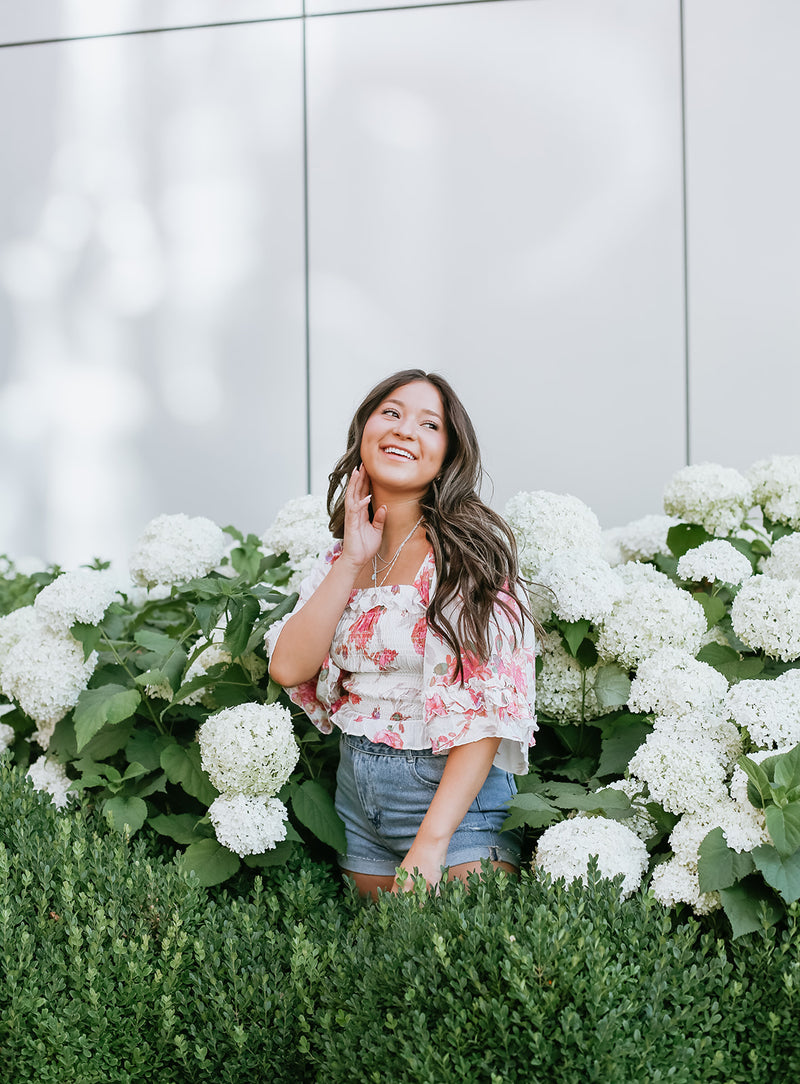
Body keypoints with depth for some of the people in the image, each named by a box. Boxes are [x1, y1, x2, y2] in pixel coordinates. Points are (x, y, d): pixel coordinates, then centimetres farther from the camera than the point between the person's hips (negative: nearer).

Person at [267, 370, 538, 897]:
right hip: (356, 790, 5)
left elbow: (488, 707, -18)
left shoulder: (469, 548, -11)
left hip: (451, 793, -5)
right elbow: (289, 668, -5)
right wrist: (352, 561, -10)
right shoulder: (340, 557, 7)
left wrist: (430, 844, -26)